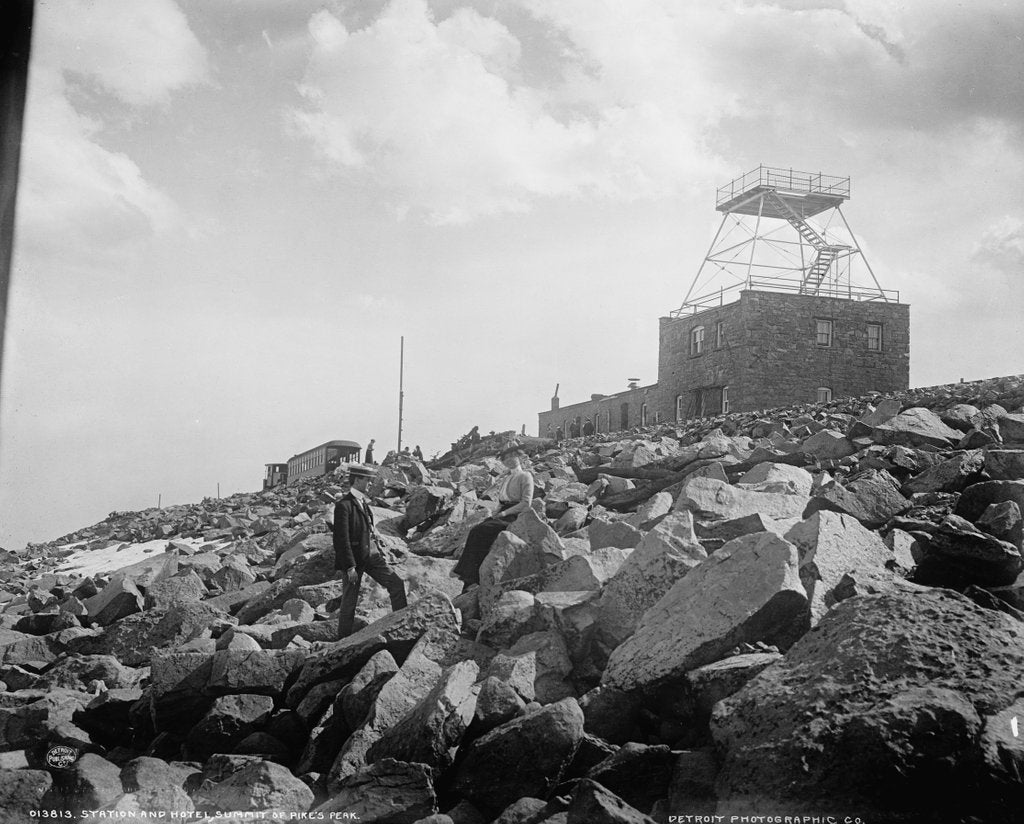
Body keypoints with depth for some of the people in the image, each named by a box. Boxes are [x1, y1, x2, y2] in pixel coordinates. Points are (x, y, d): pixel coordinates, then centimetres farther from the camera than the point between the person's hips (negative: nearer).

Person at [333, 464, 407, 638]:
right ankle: (344, 640, 18)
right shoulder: (343, 504, -16)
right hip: (353, 558, -8)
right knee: (349, 601, 4)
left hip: (371, 555, 8)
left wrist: (379, 551, 16)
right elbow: (341, 538, -19)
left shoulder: (363, 501, 12)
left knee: (396, 583, -2)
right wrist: (350, 567, -21)